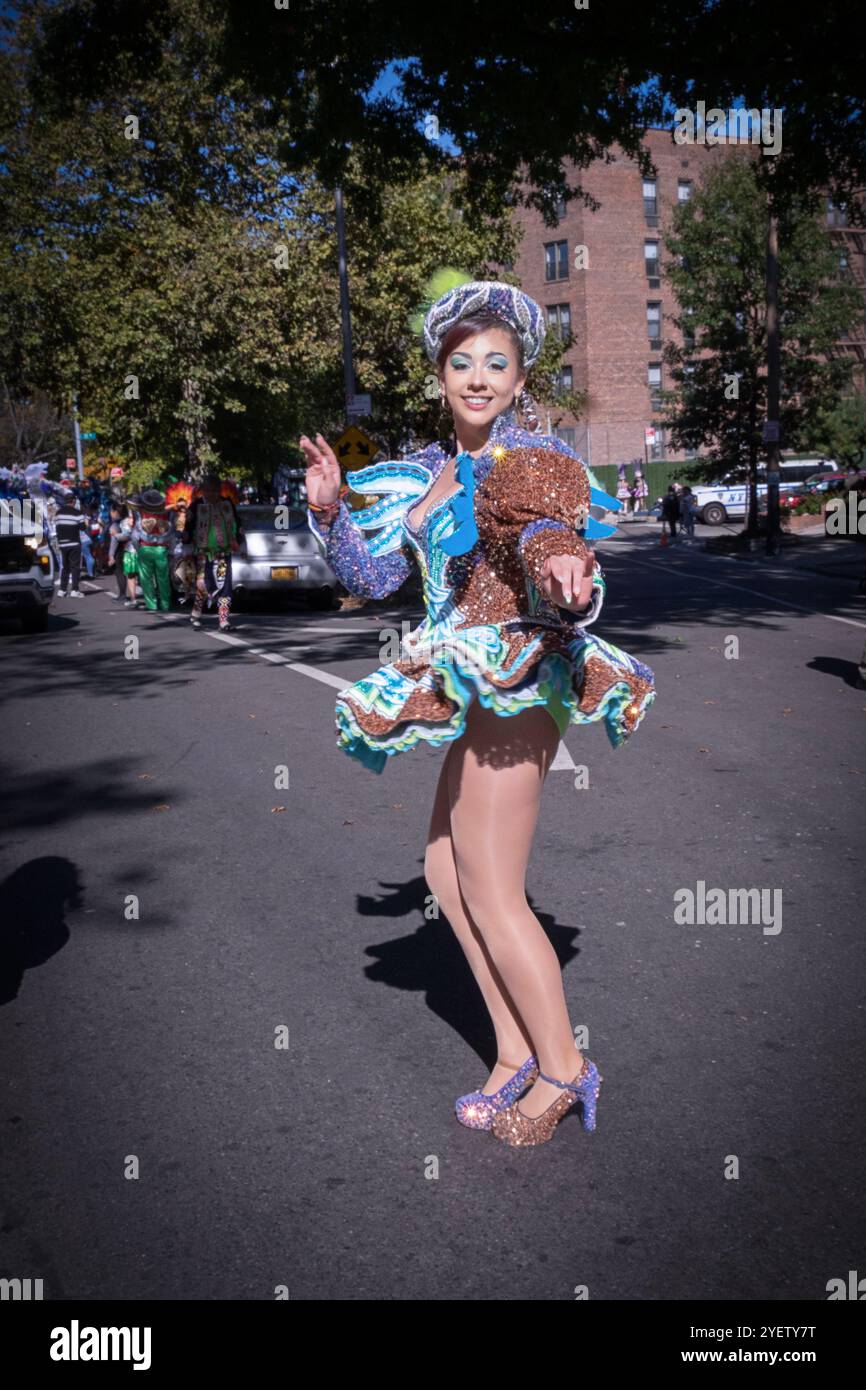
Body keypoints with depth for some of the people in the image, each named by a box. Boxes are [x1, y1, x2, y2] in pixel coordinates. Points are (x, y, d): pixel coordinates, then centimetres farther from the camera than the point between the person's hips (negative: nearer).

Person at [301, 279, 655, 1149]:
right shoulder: (428, 472, 11)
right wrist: (329, 510, -3)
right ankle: (515, 1053, 24)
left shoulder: (531, 465, -12)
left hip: (516, 689, -9)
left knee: (491, 894, -3)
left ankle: (561, 1068, 14)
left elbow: (559, 562, -25)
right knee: (445, 870, 13)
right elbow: (373, 575, 12)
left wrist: (565, 580, -49)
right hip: (473, 695, 9)